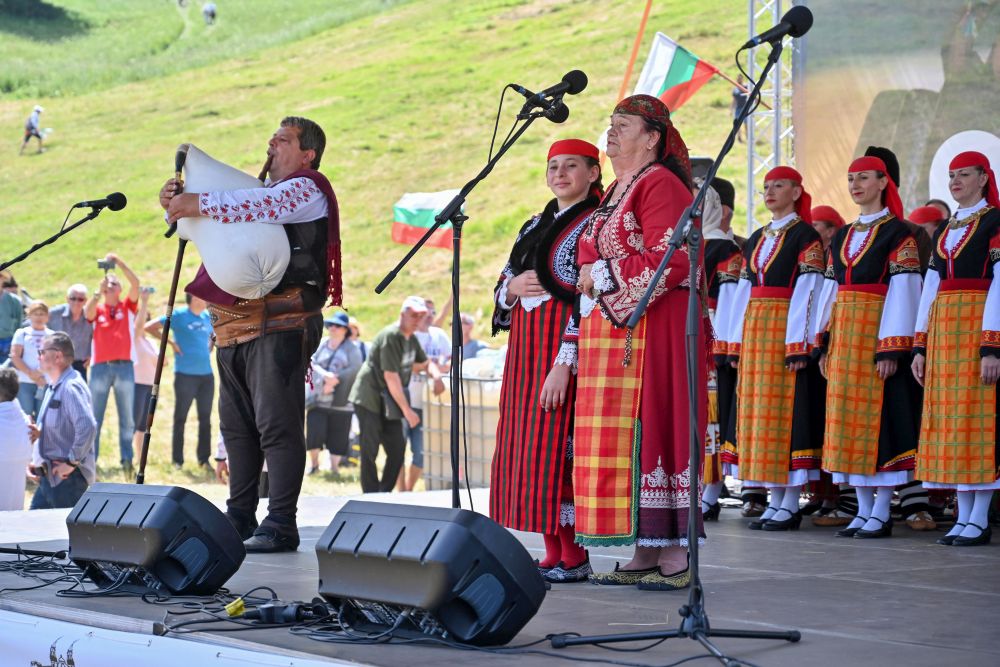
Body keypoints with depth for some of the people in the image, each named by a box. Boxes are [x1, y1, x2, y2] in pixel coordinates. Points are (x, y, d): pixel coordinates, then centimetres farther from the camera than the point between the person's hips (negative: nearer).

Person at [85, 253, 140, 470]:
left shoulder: (127, 307, 9)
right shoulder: (97, 309, 10)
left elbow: (135, 283, -4)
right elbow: (87, 312, -12)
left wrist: (119, 262, -11)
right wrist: (99, 291, -19)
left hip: (124, 366, 0)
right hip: (99, 367, 0)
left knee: (127, 418, 2)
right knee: (94, 417, 0)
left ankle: (127, 458, 7)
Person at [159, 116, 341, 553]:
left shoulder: (306, 189, -1)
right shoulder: (258, 190, 26)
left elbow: (260, 207, -22)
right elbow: (199, 221, 27)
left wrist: (197, 204, -24)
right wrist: (175, 204, 6)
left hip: (281, 324, -9)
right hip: (235, 327, 9)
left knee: (277, 423, -10)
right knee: (237, 426, 10)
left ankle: (281, 525, -10)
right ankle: (239, 517, 17)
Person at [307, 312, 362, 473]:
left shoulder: (351, 348, 1)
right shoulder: (322, 344, 11)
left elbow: (354, 369, -8)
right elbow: (313, 363, 3)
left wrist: (334, 379, -16)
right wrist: (325, 375, -16)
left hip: (340, 400, -2)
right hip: (318, 397, 2)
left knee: (338, 435, -1)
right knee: (314, 431, -6)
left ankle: (334, 466, 11)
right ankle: (314, 464, 11)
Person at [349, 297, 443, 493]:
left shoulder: (412, 339, 11)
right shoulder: (390, 337, -18)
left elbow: (425, 363, 28)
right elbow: (391, 377, -22)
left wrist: (435, 374, 3)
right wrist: (407, 410, -19)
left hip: (389, 403, 9)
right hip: (369, 400, -9)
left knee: (397, 450, 6)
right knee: (370, 452, -7)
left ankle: (385, 495, 14)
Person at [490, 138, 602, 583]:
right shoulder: (535, 226, 18)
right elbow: (501, 290, 22)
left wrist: (564, 363, -20)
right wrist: (512, 287, -3)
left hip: (564, 349, -8)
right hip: (526, 346, 8)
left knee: (558, 446, -10)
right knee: (529, 447, 6)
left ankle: (574, 558, -3)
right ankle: (553, 554, 12)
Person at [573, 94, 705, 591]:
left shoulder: (660, 184, -8)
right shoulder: (616, 192, 21)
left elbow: (668, 261, -19)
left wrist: (601, 277, -13)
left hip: (650, 331, -10)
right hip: (610, 334, 10)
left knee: (647, 430, -11)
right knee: (618, 436, 7)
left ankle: (673, 557, -7)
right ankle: (645, 554, 10)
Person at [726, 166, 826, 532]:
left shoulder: (806, 236, -4)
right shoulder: (756, 239, 18)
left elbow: (806, 292, -11)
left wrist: (797, 345, -18)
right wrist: (737, 342, 11)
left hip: (787, 329, -7)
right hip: (754, 331, 7)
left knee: (787, 408, -6)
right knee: (758, 410, 5)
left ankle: (791, 503, -2)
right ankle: (775, 500, 10)